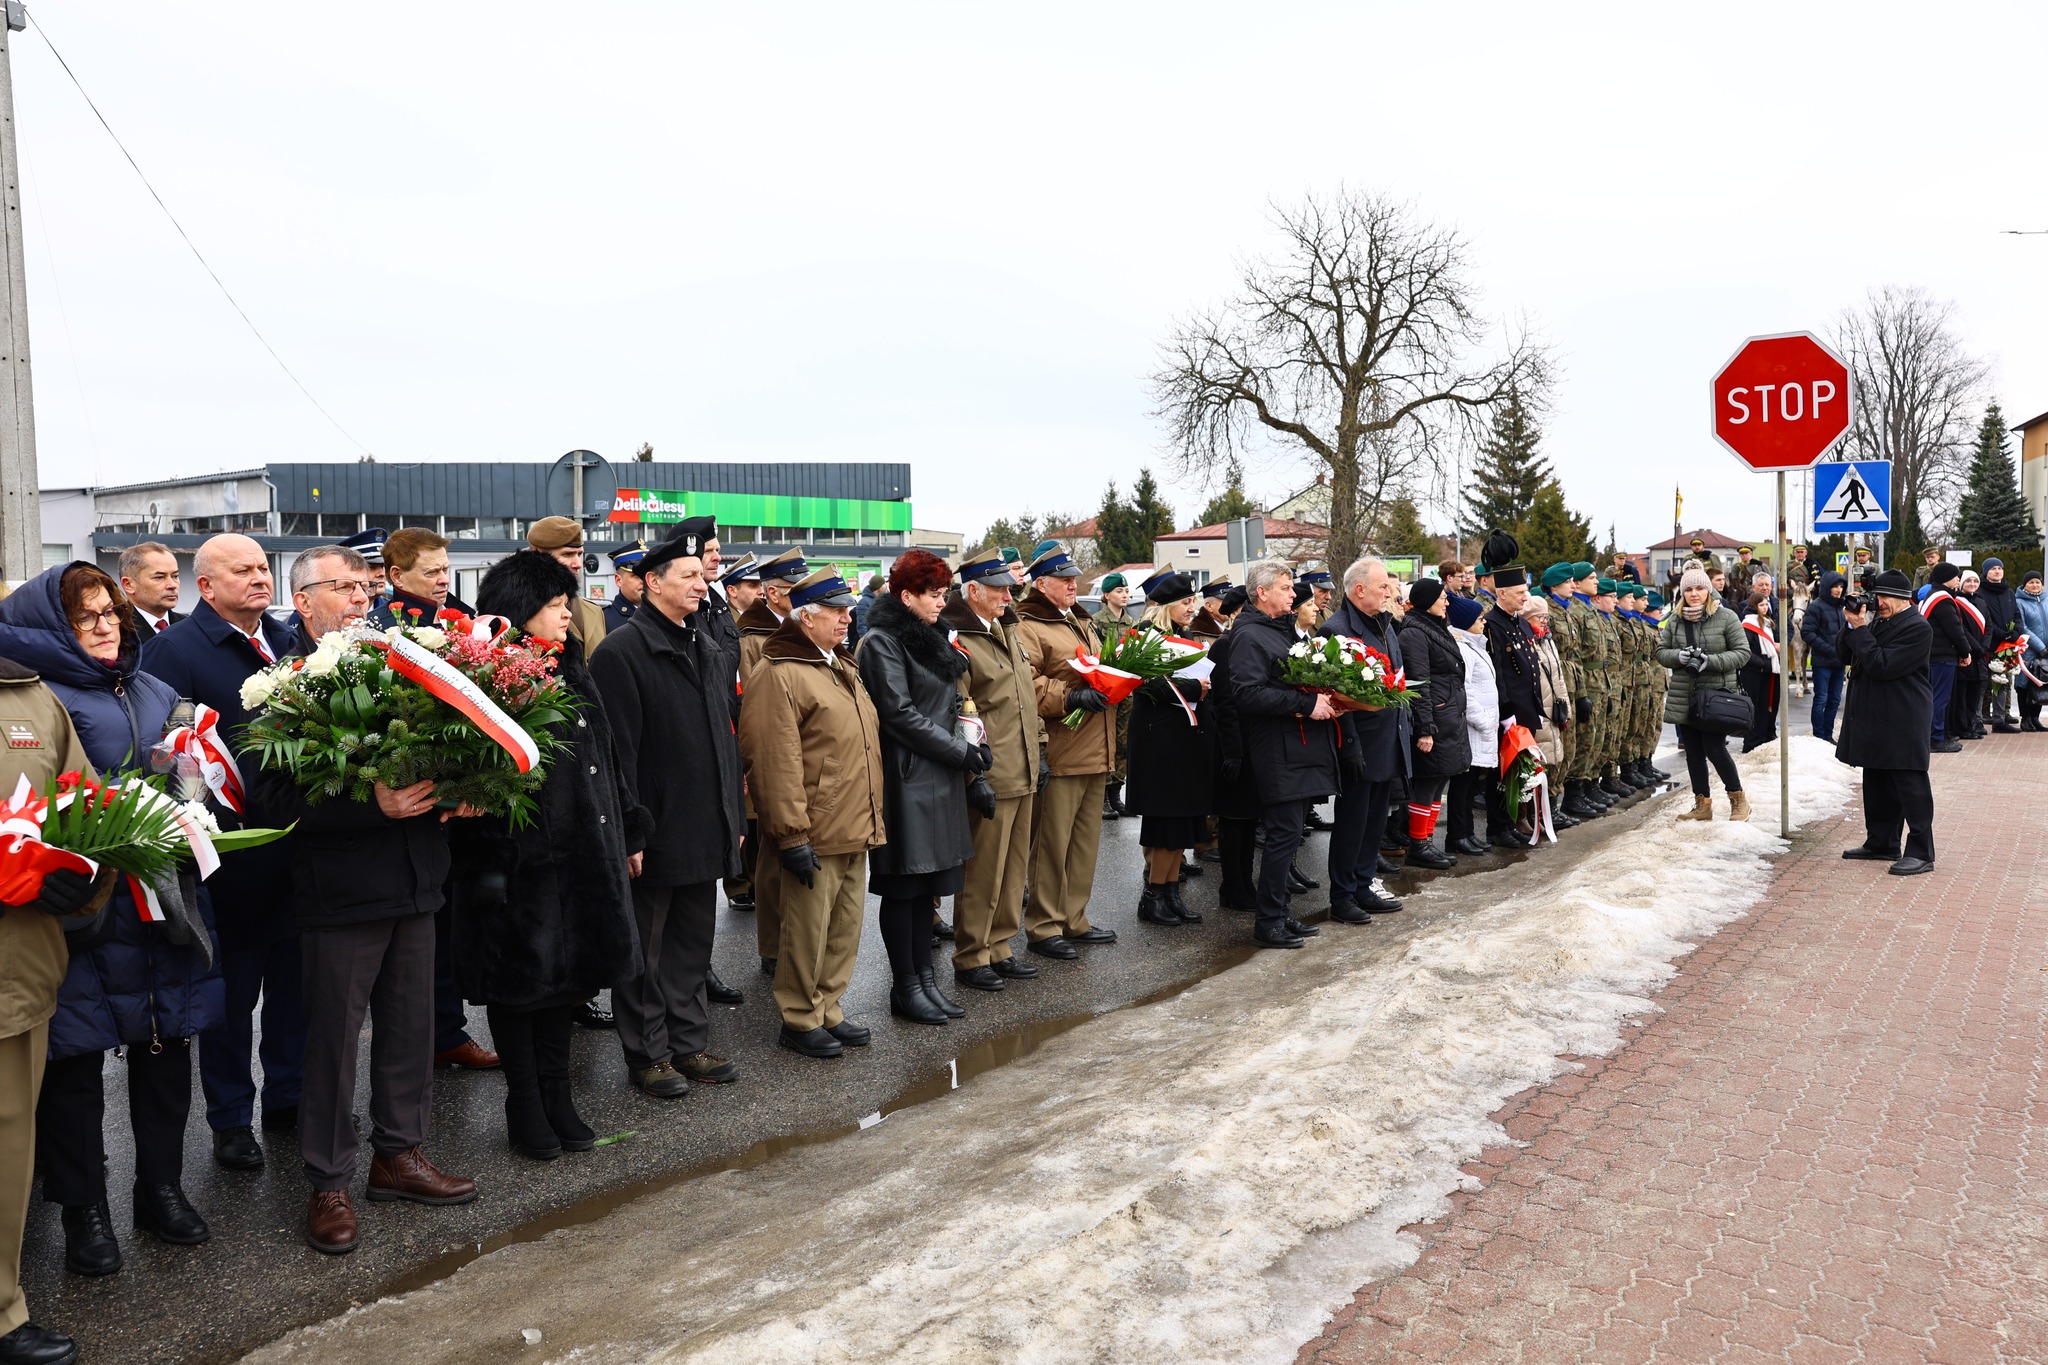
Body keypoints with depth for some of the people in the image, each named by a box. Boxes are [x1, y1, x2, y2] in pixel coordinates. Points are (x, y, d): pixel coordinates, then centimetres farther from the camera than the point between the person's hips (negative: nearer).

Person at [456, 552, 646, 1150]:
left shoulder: (572, 676, 13)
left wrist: (629, 831, 19)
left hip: (583, 855, 8)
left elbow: (607, 759, 18)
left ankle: (556, 1095, 27)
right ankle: (524, 1105, 20)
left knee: (570, 973, 14)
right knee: (520, 980, 5)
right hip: (520, 863, -8)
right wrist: (490, 864, -23)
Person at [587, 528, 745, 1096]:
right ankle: (647, 1056, 18)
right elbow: (619, 751, -17)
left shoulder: (708, 650, 13)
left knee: (694, 942, 17)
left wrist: (734, 817, 14)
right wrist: (629, 833, -19)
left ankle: (689, 1043, 29)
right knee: (646, 951, 6)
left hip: (705, 833, 8)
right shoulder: (622, 652, -12)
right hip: (655, 834, -8)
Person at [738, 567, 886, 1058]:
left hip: (855, 831, 9)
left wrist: (871, 818, 22)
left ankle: (828, 1010, 29)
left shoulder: (843, 667, 15)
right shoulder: (780, 675, -15)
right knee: (807, 931, 1)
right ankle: (800, 1021, 17)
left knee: (845, 926, 15)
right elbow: (777, 764, -19)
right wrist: (792, 835, -21)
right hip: (814, 835, -9)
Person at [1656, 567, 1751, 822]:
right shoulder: (1675, 620, 7)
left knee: (1714, 748, -8)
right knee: (1693, 751, 9)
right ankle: (1702, 805, 20)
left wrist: (1710, 661, -20)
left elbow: (1743, 653, -7)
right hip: (1684, 696, 5)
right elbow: (1661, 652, 9)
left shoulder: (1726, 617, -5)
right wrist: (1680, 656, -13)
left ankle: (1738, 799, 13)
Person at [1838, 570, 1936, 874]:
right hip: (1876, 716, 10)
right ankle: (1882, 844, 25)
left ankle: (1921, 853, -1)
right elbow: (1847, 655, 14)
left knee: (1910, 786, -5)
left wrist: (1859, 629, -16)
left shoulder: (1917, 627, -14)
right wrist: (1853, 626, -1)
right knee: (1877, 784, 15)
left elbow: (1881, 666, -21)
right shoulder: (1880, 622, 14)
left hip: (1903, 721, -9)